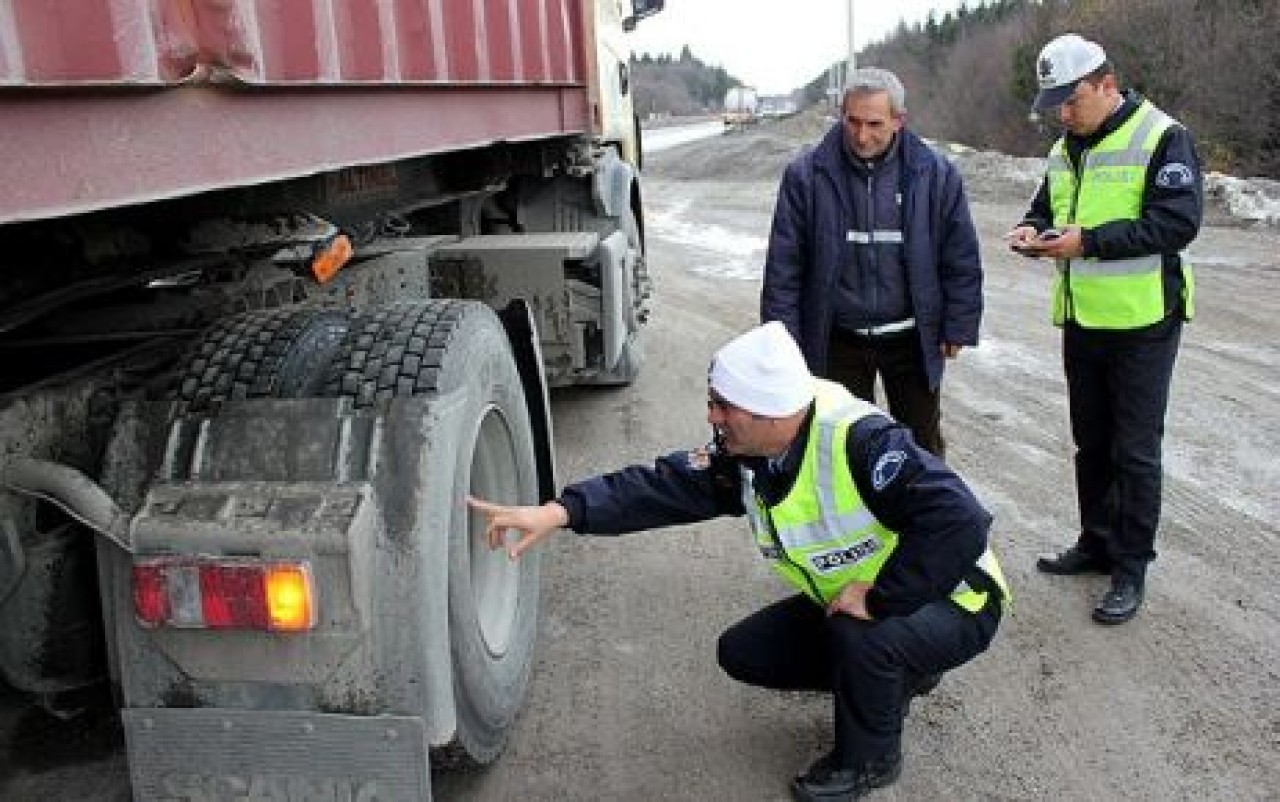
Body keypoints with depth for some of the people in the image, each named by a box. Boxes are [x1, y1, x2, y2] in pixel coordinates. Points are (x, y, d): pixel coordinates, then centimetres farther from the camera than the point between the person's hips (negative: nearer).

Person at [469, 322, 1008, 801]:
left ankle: (870, 758, -3)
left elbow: (959, 521, -40)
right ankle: (893, 675, 16)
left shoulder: (860, 441, -34)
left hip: (952, 600, -7)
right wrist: (560, 511, -28)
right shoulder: (744, 459, -10)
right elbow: (663, 486, -17)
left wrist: (877, 596, -34)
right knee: (742, 653, 2)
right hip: (845, 604, 7)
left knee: (862, 640, -36)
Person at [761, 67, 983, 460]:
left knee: (923, 447, 14)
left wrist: (958, 327, -1)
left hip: (911, 339, 1)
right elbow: (783, 266, -6)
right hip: (838, 341, 0)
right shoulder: (805, 176, -8)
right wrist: (785, 340, -8)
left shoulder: (936, 175, -5)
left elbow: (962, 259, 2)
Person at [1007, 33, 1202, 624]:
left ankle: (1131, 569, 13)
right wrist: (1033, 231, -5)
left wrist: (1090, 241, -26)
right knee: (1091, 443, 16)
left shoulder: (1162, 137, -12)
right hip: (1082, 321, 7)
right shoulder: (1065, 150, 10)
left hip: (1143, 322, -7)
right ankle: (1097, 544, 31)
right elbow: (1046, 210, 18)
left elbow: (1179, 221, -21)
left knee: (1135, 450, 1)